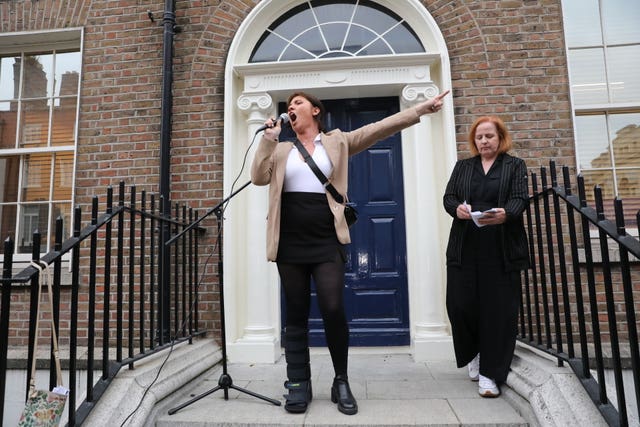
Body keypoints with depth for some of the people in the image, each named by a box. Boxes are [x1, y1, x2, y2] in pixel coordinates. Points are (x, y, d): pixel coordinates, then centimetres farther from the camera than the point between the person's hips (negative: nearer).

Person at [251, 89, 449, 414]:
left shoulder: (337, 142, 10)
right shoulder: (281, 149, 14)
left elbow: (381, 128, 4)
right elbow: (258, 178, 1)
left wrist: (422, 109, -1)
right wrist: (268, 138, -5)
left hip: (326, 242, -2)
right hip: (290, 243, 2)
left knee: (333, 310, -8)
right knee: (295, 315, 7)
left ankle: (341, 382, 13)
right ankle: (299, 384, 19)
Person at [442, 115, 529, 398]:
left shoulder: (515, 166, 11)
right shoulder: (462, 167, 18)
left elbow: (520, 199, -3)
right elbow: (448, 197, 8)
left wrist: (505, 214, -26)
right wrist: (457, 208, -16)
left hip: (501, 250, -2)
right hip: (464, 248, 2)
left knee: (498, 309, -3)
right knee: (460, 304, -2)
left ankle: (490, 373, 9)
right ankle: (473, 354, 26)